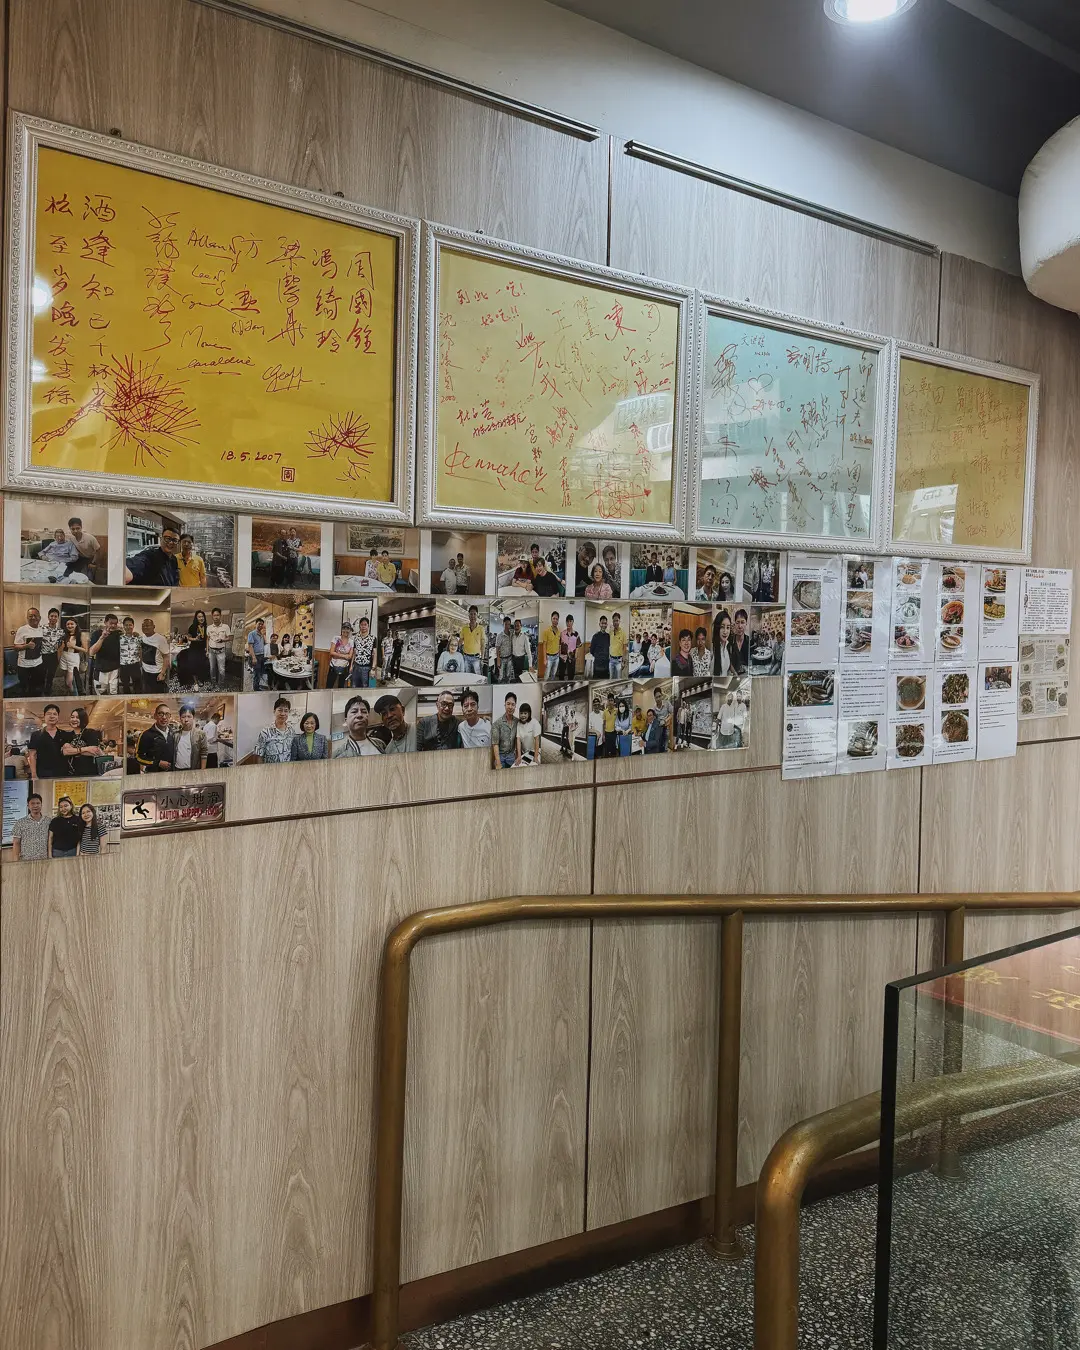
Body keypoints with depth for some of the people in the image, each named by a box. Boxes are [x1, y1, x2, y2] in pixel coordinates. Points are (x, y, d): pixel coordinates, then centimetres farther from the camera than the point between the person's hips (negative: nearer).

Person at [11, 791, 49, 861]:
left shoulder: (48, 822, 8)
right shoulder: (20, 823, 3)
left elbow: (50, 843, 11)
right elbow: (16, 844, 2)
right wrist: (15, 862, -6)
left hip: (44, 861, 2)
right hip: (26, 861, -2)